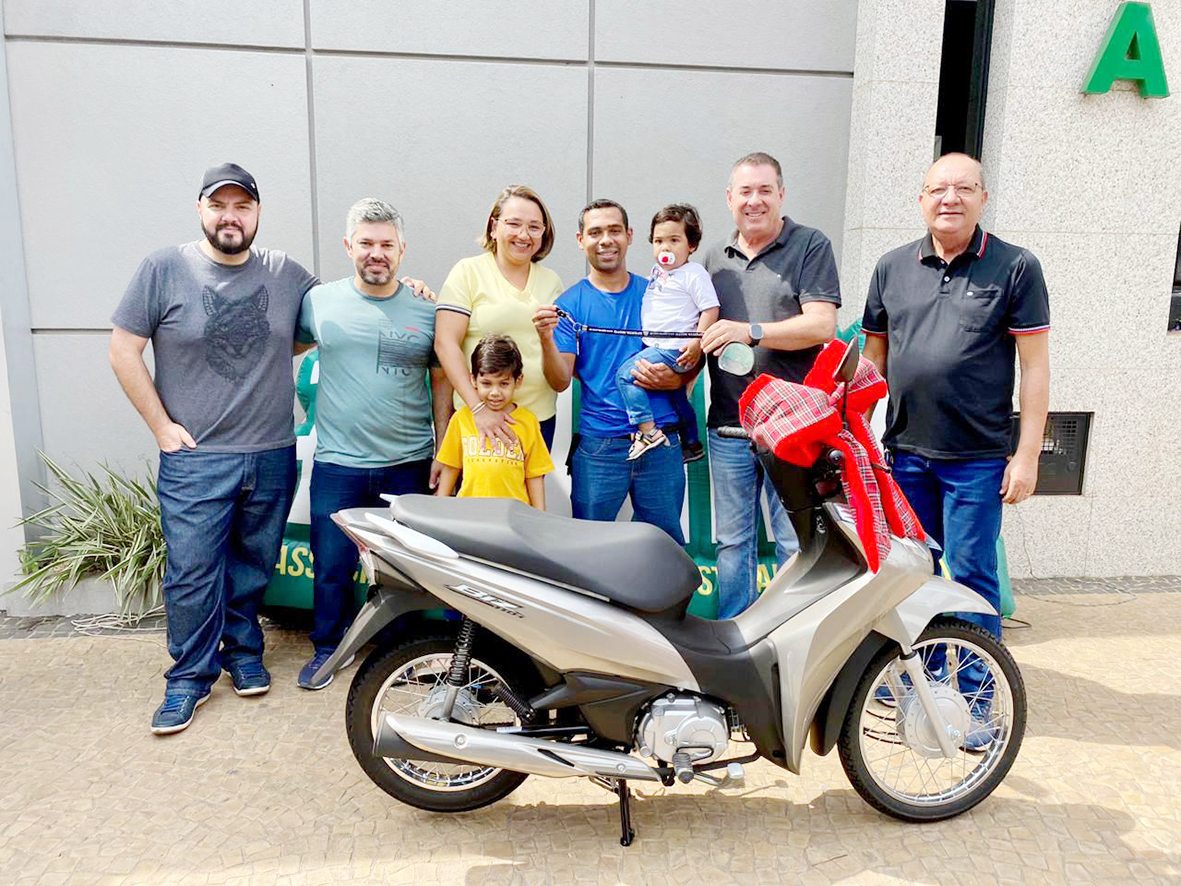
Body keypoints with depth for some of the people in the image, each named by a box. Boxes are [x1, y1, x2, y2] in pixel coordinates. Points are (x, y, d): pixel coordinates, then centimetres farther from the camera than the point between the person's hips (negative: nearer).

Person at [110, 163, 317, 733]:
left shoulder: (285, 273, 6)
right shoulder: (164, 269, -2)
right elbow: (124, 351, 0)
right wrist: (162, 425, -4)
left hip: (273, 456, 3)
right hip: (194, 457, -2)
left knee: (254, 568, 13)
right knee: (192, 573, 0)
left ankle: (243, 651, 33)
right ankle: (190, 677, 18)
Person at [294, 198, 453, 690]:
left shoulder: (425, 311, 3)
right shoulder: (319, 301, 3)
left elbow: (441, 383, 6)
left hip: (408, 465, 0)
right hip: (337, 464, 0)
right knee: (331, 567, 9)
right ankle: (328, 646, 31)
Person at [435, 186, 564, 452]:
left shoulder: (551, 281, 12)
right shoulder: (468, 271, -1)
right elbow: (445, 343, -10)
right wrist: (479, 407, -18)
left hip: (541, 416, 4)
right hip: (476, 418, -4)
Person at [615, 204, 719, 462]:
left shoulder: (694, 274, -12)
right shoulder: (656, 272, 11)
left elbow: (711, 308, -16)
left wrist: (697, 343, -21)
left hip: (675, 350, -9)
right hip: (655, 347, 9)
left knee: (625, 374, -17)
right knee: (677, 397, 22)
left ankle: (648, 431, -17)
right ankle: (692, 444, 39)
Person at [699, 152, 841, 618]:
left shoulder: (811, 246, 1)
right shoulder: (715, 258, 17)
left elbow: (821, 324, -11)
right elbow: (701, 336, 21)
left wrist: (751, 331, -20)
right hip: (728, 422, 5)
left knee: (796, 544, 1)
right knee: (732, 542, 11)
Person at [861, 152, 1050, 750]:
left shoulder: (1015, 268, -2)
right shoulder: (892, 268, 8)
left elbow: (1035, 365, -4)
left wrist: (1027, 455, -8)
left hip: (977, 459, -4)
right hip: (904, 453, 4)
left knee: (971, 576, 3)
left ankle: (974, 700, 17)